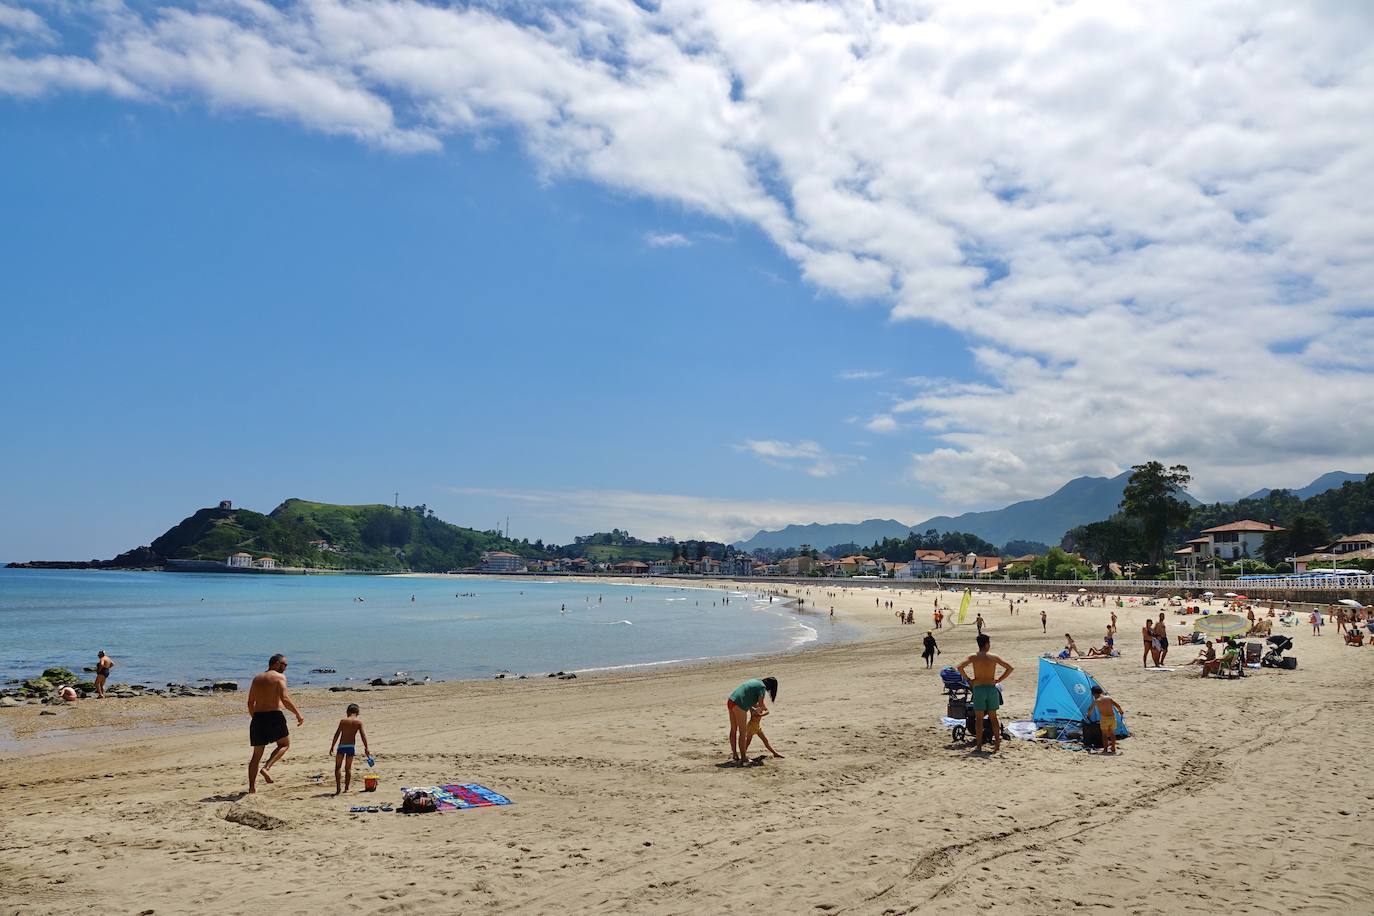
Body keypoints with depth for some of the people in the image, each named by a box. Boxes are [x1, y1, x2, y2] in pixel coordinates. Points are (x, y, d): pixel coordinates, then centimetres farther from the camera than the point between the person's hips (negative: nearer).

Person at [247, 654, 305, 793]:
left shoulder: (257, 679, 16)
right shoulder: (279, 677, -3)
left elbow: (250, 702, 17)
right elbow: (285, 699, -15)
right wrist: (298, 713, -7)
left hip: (258, 717, 6)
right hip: (274, 715, -6)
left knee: (257, 754, 13)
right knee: (284, 744, 14)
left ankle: (251, 787, 11)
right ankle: (266, 767, -7)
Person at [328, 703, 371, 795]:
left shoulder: (343, 721, -3)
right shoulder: (359, 722, -1)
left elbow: (337, 734, -4)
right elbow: (363, 735, -3)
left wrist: (332, 746, 3)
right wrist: (366, 748, 1)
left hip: (342, 745, -2)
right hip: (351, 746, 2)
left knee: (338, 767, 10)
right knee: (348, 768, 12)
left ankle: (338, 788, 0)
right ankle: (346, 788, 11)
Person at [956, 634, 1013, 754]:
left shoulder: (973, 657, -3)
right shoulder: (993, 657, 1)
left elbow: (960, 667, -16)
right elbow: (1010, 668, 1)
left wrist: (968, 679, -3)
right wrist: (999, 680, 6)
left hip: (978, 689, -1)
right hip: (992, 688, 1)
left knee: (979, 719, 5)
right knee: (993, 718, 12)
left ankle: (979, 746, 4)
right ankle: (997, 744, 14)